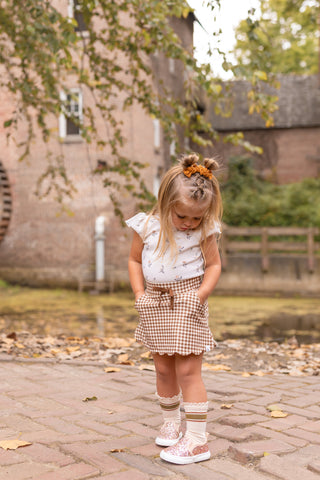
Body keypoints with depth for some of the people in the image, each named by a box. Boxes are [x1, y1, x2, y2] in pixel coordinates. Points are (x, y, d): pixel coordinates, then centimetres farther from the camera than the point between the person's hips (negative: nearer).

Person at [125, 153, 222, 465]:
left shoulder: (204, 232, -8)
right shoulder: (147, 227, -5)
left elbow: (214, 265, -3)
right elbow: (134, 260, 5)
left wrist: (200, 295, -16)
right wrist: (139, 294, -5)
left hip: (187, 302, -3)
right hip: (156, 303, 3)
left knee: (188, 370, -6)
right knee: (163, 369, 14)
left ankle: (197, 440, 0)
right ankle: (171, 422, 34)